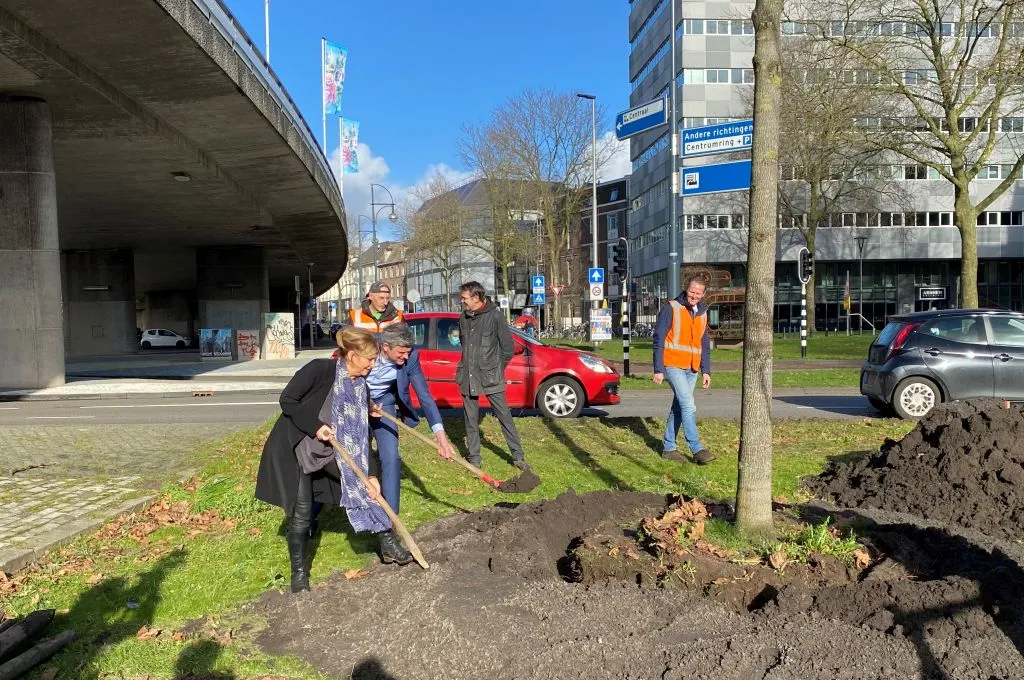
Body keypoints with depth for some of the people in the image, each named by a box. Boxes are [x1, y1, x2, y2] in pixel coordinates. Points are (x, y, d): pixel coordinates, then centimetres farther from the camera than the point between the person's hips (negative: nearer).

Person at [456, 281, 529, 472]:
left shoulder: (495, 316, -10)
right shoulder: (463, 317, 6)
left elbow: (508, 348, -6)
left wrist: (495, 368, 3)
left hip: (490, 377, -5)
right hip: (467, 376, 5)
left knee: (504, 415, -1)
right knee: (471, 419, 10)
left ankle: (518, 456, 7)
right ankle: (474, 458, 20)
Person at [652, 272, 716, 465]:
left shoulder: (702, 313, 11)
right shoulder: (671, 309, -8)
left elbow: (705, 345, 18)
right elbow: (659, 339, -9)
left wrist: (706, 370, 12)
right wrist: (658, 369, -13)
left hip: (691, 369, 6)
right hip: (673, 365, -6)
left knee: (679, 407, 10)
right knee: (689, 406, -14)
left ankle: (668, 447, 18)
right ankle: (697, 449, -12)